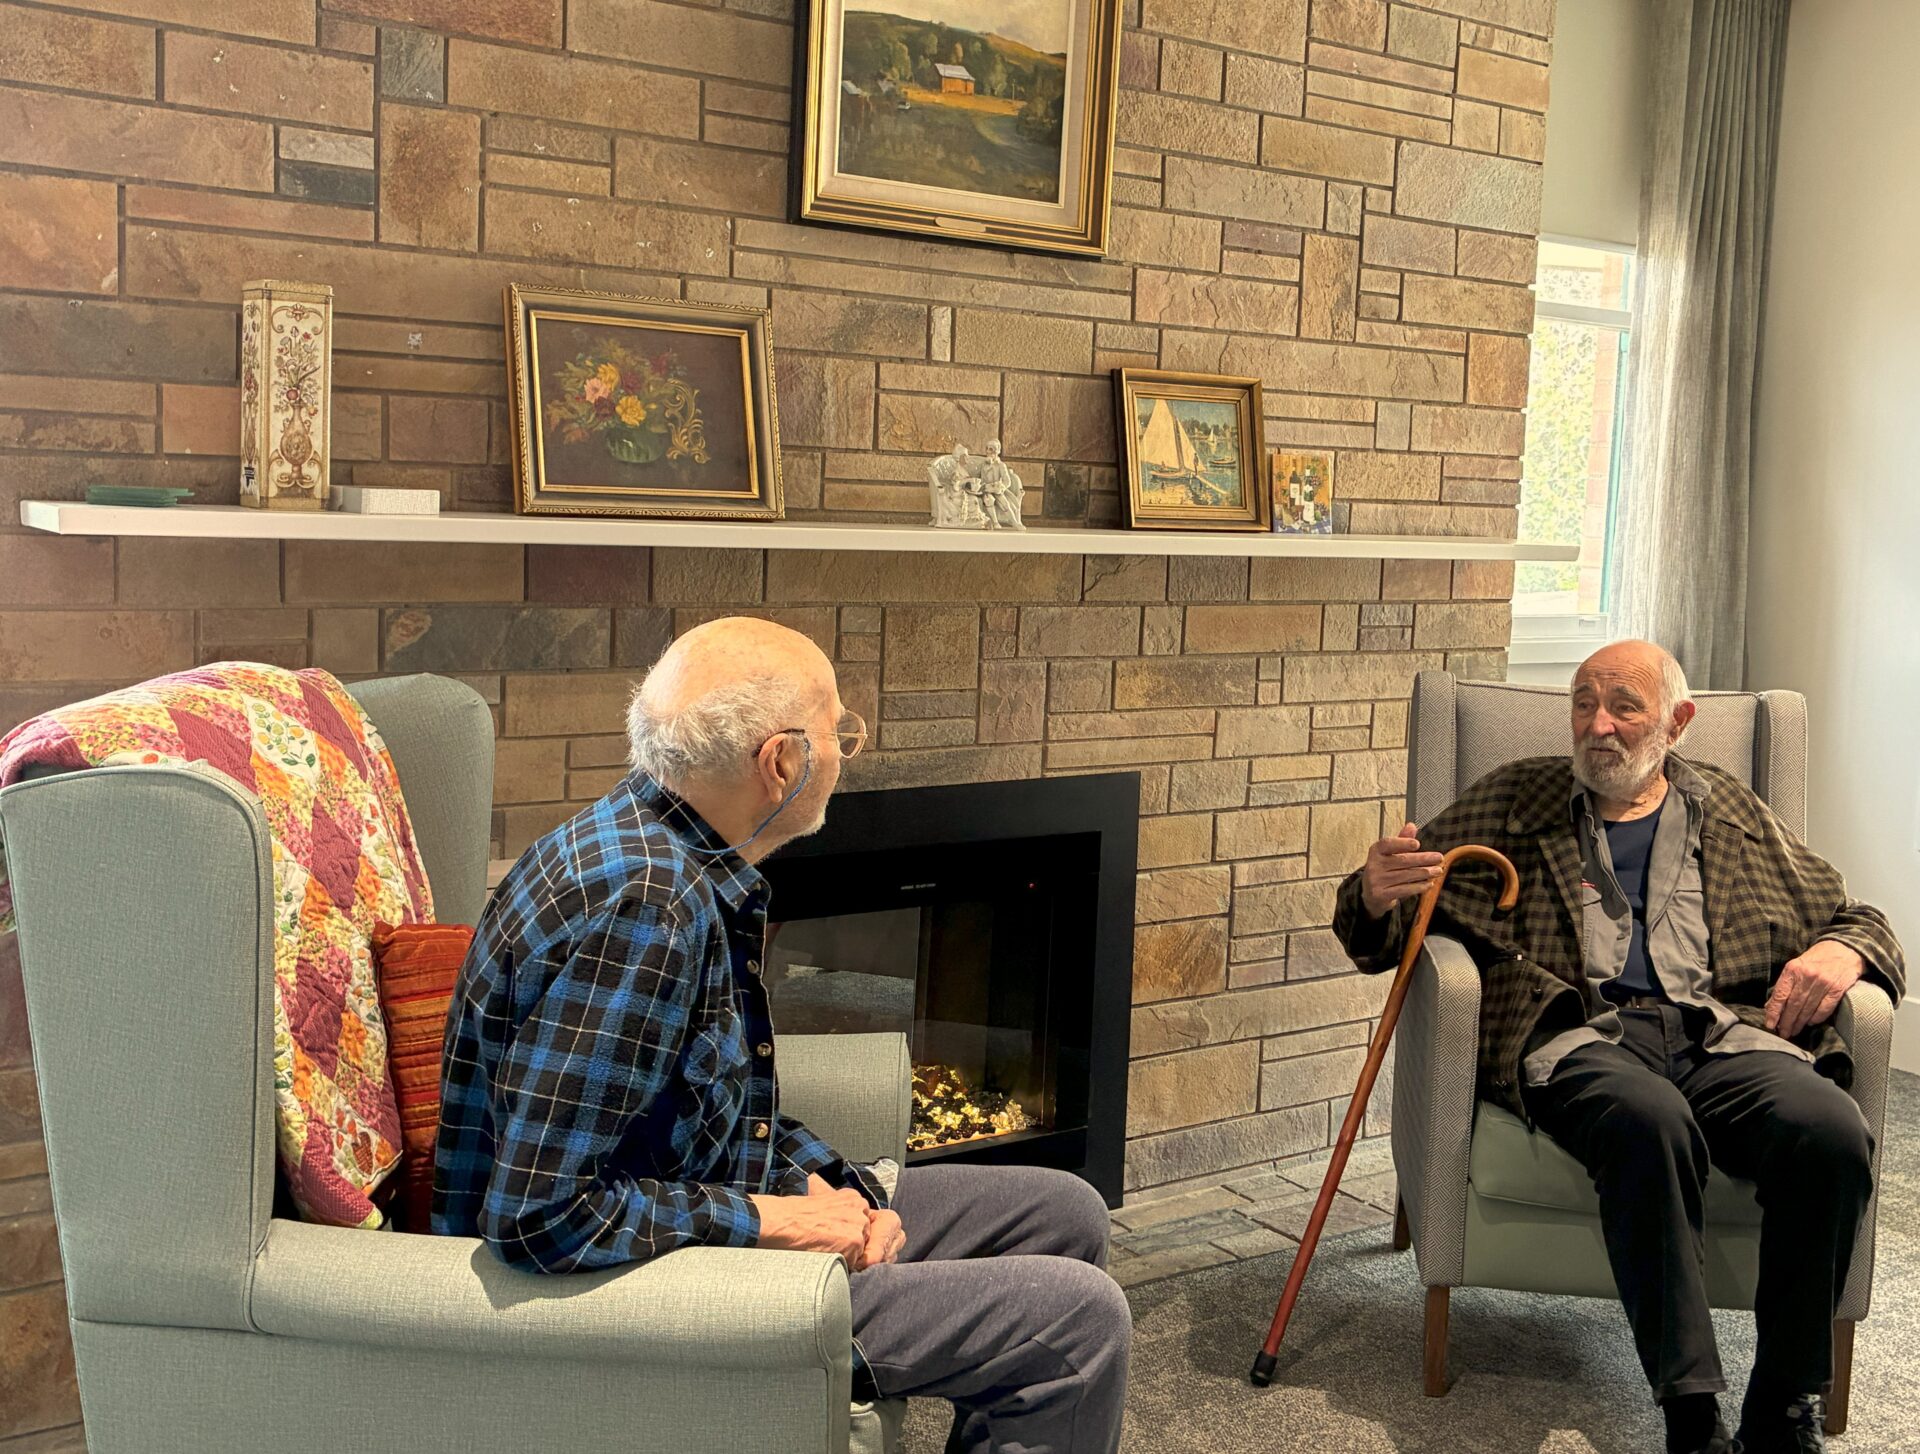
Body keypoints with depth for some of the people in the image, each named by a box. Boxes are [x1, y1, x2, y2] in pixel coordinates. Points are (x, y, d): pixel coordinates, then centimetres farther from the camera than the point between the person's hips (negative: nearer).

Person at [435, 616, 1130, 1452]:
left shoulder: (692, 869, 3)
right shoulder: (645, 906, -29)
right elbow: (539, 1217, -31)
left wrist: (842, 1189, -2)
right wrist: (769, 1218, -21)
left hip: (704, 1215, 10)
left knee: (1063, 1214, 15)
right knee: (1081, 1320, -12)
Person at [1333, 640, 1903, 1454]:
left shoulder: (1735, 817, 23)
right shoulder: (1512, 801, 19)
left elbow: (1859, 921, 28)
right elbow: (1384, 934, 17)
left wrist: (1843, 951, 3)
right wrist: (1375, 895, -8)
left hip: (1722, 1032, 2)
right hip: (1580, 1030, -2)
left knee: (1832, 1132, -30)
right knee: (1650, 1121, -37)